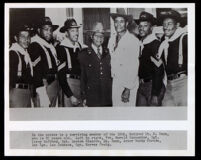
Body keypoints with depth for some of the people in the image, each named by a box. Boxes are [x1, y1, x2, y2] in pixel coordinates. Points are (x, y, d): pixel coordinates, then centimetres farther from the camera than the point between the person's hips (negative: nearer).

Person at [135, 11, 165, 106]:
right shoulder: (139, 44, 10)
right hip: (141, 86, 7)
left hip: (153, 85, -6)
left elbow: (158, 71, -15)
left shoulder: (156, 44, -11)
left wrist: (155, 94, -17)